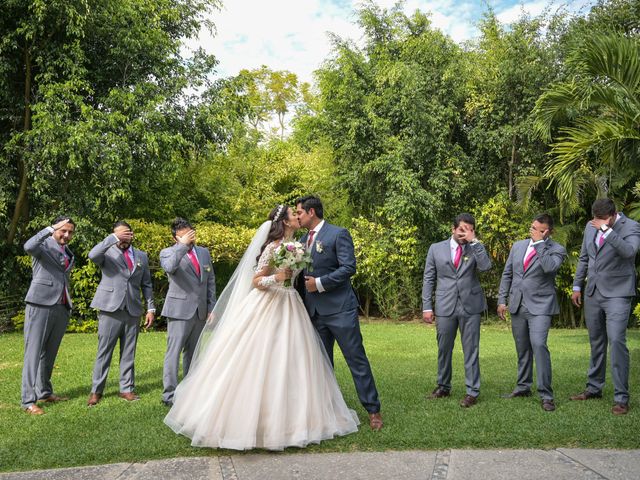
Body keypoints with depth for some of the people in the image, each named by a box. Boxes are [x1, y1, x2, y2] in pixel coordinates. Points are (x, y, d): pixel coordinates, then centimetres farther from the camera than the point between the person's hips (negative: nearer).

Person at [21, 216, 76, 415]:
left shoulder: (69, 253, 18)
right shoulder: (43, 244, -3)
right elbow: (28, 246, -27)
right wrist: (50, 229, -31)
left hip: (61, 308, 7)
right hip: (40, 305, -7)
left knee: (50, 353, 13)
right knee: (34, 352, -6)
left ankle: (44, 392, 23)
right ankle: (28, 400, -6)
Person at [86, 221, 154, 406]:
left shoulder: (142, 256, 14)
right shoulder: (107, 252, 2)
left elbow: (146, 285, 15)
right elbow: (92, 255, -22)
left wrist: (150, 308, 9)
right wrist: (113, 238, -24)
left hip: (133, 311, 3)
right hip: (110, 309, -3)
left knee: (129, 353, 8)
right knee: (104, 351, 1)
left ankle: (127, 389, 17)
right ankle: (96, 390, 10)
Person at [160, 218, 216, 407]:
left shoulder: (204, 252, 13)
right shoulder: (168, 252, -3)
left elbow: (210, 281, 15)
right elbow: (169, 267, -27)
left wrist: (211, 307, 10)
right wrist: (183, 245, -26)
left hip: (200, 311, 5)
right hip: (179, 311, -5)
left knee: (193, 352, 14)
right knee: (174, 352, -6)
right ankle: (169, 394, 0)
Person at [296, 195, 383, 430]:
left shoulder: (338, 234, -6)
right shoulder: (303, 240, 15)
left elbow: (349, 267, -15)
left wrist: (320, 283, -16)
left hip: (340, 309, -7)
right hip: (315, 312, 7)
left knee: (356, 359, -2)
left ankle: (373, 410, 6)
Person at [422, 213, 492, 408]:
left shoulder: (475, 248, 5)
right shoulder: (436, 248, 6)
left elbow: (485, 266, -15)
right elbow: (428, 279, 6)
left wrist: (474, 241, -15)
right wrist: (427, 306, 1)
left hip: (470, 306, -1)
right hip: (445, 307, 1)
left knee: (471, 350, 2)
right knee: (444, 350, 11)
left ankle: (472, 392, 10)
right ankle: (443, 387, 26)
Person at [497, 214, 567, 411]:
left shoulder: (556, 249, -4)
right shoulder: (518, 246, 12)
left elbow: (549, 267, -25)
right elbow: (507, 274, 15)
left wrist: (540, 243, -18)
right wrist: (502, 299, 9)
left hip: (540, 306, -5)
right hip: (517, 305, 5)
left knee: (538, 345, -19)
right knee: (522, 348, 13)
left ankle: (546, 395, -11)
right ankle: (523, 387, 27)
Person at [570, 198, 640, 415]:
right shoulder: (591, 226, 7)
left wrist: (607, 230, -32)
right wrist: (577, 286, 15)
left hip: (617, 293, -6)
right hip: (593, 292, 6)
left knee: (616, 341, -14)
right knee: (596, 342, 14)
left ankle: (621, 398, -6)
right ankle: (594, 388, 27)